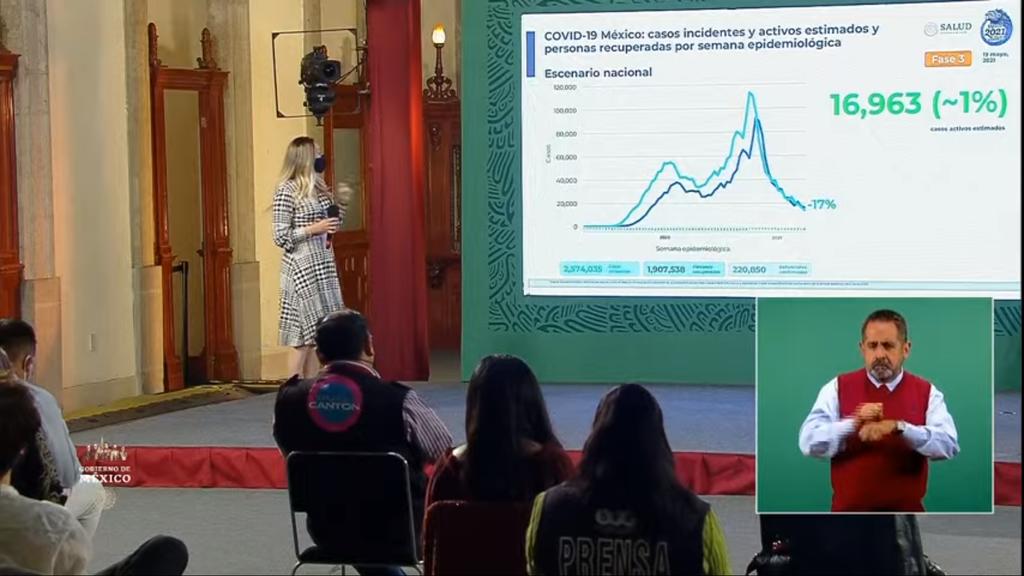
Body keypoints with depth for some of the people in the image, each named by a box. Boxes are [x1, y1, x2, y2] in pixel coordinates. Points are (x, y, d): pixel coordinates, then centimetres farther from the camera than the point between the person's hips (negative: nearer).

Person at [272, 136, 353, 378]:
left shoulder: (318, 187, 10)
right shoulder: (287, 190, -12)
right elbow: (281, 237, -14)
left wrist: (341, 204, 5)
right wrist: (313, 228, -19)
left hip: (323, 266, 8)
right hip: (302, 270, -8)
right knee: (303, 336, -6)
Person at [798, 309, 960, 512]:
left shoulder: (927, 392, 4)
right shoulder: (837, 388, 2)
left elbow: (948, 445, -13)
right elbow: (809, 442, -8)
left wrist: (899, 428, -27)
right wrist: (853, 424, -23)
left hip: (906, 511, 0)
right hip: (850, 511, 0)